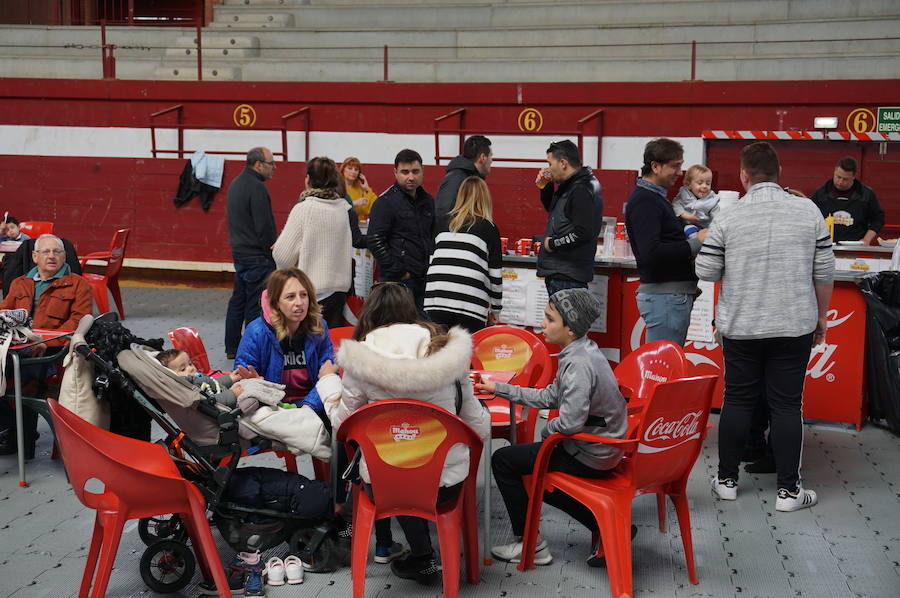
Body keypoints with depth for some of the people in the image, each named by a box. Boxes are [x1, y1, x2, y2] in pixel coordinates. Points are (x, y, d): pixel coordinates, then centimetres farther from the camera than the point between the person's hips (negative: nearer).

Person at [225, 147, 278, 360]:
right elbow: (264, 227, -20)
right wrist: (272, 258, -14)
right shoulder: (256, 187, -17)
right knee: (256, 304, -5)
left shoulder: (236, 183, 15)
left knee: (238, 300, 16)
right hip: (256, 255, -10)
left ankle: (232, 347, 23)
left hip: (239, 252, 10)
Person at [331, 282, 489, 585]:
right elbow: (479, 427, 3)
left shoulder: (361, 360, -10)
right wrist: (484, 421, 28)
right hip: (449, 482, 2)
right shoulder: (448, 352, -4)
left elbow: (342, 424, 1)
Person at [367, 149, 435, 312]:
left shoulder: (428, 201, 16)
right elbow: (375, 240, -14)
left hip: (425, 279, 7)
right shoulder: (386, 202, -7)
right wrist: (398, 272, -14)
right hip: (398, 280, -7)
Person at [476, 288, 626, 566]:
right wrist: (499, 389, 12)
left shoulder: (579, 364, -26)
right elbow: (550, 397, 11)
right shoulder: (584, 351, 5)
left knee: (503, 460, -1)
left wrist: (547, 430, -11)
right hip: (601, 448, 10)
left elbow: (570, 421, -33)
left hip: (588, 457, -10)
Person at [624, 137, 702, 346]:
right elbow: (650, 254, -24)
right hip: (664, 296, -10)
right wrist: (695, 243, -18)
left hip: (674, 294, 10)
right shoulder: (644, 201, -14)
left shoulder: (656, 197, 20)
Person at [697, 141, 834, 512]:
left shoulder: (728, 219, -6)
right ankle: (788, 490, 9)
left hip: (740, 326, 0)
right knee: (787, 405, 5)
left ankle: (727, 480, 20)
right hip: (794, 326, 0)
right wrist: (821, 316, 13)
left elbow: (706, 272, -3)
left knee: (738, 401, 11)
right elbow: (824, 273, 1)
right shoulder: (809, 213, -3)